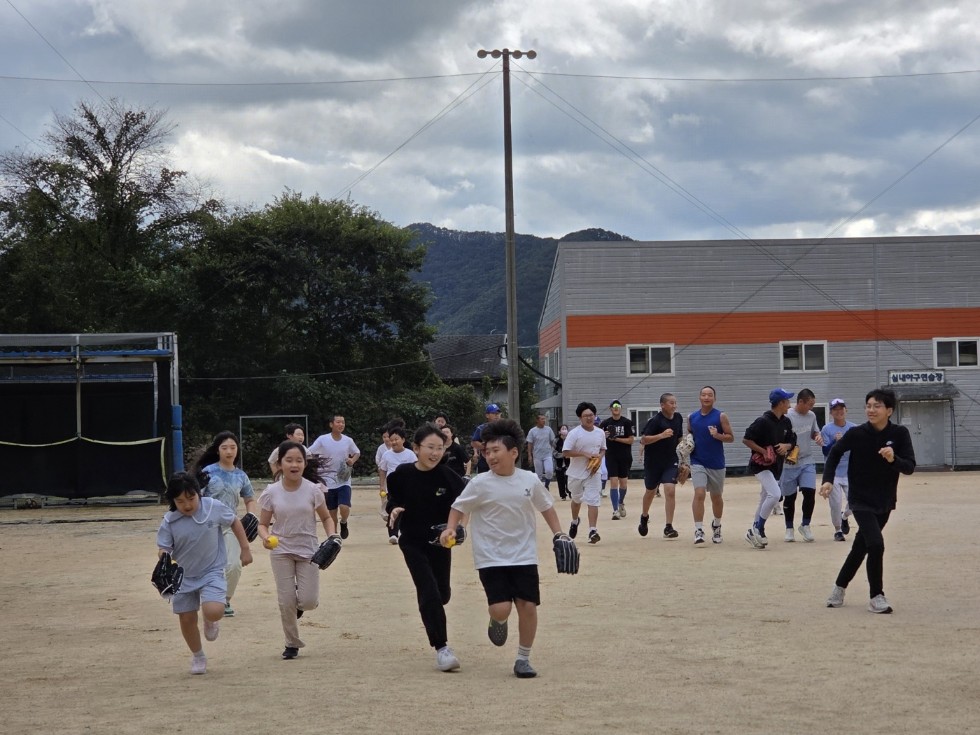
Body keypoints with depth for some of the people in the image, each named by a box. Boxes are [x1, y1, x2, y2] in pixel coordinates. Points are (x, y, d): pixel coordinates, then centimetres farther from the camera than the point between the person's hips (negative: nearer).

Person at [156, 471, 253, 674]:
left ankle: (210, 621, 16)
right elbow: (163, 548, -8)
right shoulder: (170, 521, -13)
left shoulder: (214, 507, -14)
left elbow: (234, 522, 3)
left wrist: (244, 548, 6)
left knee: (214, 611, -24)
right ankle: (198, 657, 33)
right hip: (183, 576, 2)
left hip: (212, 572, -2)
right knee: (187, 619, 8)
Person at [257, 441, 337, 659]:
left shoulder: (313, 490, -8)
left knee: (308, 601, -8)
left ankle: (300, 602, 29)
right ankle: (292, 643, 18)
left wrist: (332, 537, -14)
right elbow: (263, 524, 1)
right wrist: (265, 537, -21)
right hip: (281, 552, 0)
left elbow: (326, 518, 4)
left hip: (308, 551, 0)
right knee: (286, 602, -1)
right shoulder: (271, 493, -7)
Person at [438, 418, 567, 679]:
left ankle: (523, 659, 15)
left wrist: (558, 533, 10)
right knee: (501, 608, -14)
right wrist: (450, 529, -15)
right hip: (491, 557, -2)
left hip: (524, 555, 2)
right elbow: (458, 507, 2)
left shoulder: (530, 481, -1)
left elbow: (546, 507, 14)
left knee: (528, 606, -3)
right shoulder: (480, 484, -8)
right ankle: (498, 622, 26)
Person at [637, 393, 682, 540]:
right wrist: (661, 435, -31)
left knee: (670, 490, -13)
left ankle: (668, 527, -10)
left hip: (670, 461, 3)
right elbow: (643, 440, -19)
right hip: (653, 462, -3)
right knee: (650, 491, 15)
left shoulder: (678, 418, 2)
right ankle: (644, 517, 43)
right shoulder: (655, 420, -15)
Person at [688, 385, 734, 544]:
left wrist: (717, 435, -22)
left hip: (717, 464, 0)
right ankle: (698, 529, -15)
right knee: (699, 494, -16)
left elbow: (731, 437, -3)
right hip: (698, 463, 0)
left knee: (716, 497, 13)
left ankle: (716, 526, 35)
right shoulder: (692, 418, 6)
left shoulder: (721, 416, -3)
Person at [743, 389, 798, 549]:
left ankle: (754, 533, 22)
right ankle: (758, 529, -12)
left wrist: (786, 446, -7)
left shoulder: (786, 422, 7)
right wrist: (764, 451, -20)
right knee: (775, 494, -23)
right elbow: (746, 439, -16)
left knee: (765, 500, 12)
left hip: (776, 467, 8)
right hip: (761, 465, -8)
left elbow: (792, 442, 16)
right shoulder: (763, 421, -16)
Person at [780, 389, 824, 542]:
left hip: (807, 461, 4)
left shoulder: (811, 415, 4)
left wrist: (818, 437, -3)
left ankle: (805, 525, 7)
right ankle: (789, 528, 21)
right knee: (789, 497, 7)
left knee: (810, 492, -10)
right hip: (789, 463, -4)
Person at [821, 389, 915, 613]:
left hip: (885, 502, 3)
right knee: (875, 544, -19)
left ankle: (840, 587, 35)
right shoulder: (857, 434, -15)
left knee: (861, 546, 15)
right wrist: (828, 480, -10)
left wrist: (893, 459, -33)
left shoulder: (900, 434, -11)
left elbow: (910, 467, -13)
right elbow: (835, 453, 1)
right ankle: (876, 597, -4)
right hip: (861, 500, -3)